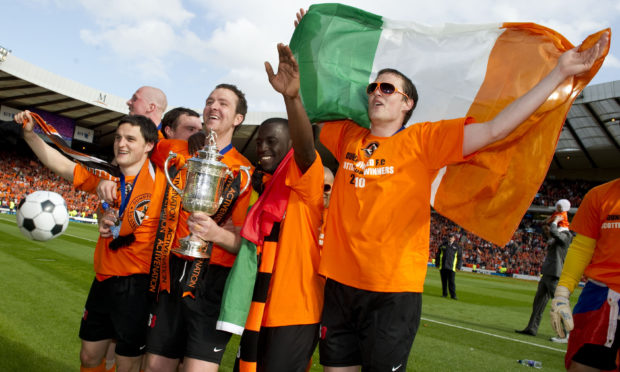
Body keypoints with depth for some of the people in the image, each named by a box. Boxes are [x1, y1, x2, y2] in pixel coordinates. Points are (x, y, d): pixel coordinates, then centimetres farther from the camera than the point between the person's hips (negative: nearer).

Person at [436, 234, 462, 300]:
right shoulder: (443, 245, 11)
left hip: (451, 267, -2)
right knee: (444, 281, 7)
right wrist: (437, 264, 8)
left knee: (451, 282, -8)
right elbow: (438, 255, 14)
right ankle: (444, 294, 16)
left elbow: (460, 258, 6)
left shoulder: (457, 247, 6)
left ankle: (453, 295, -5)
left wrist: (458, 267, -2)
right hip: (442, 267, 2)